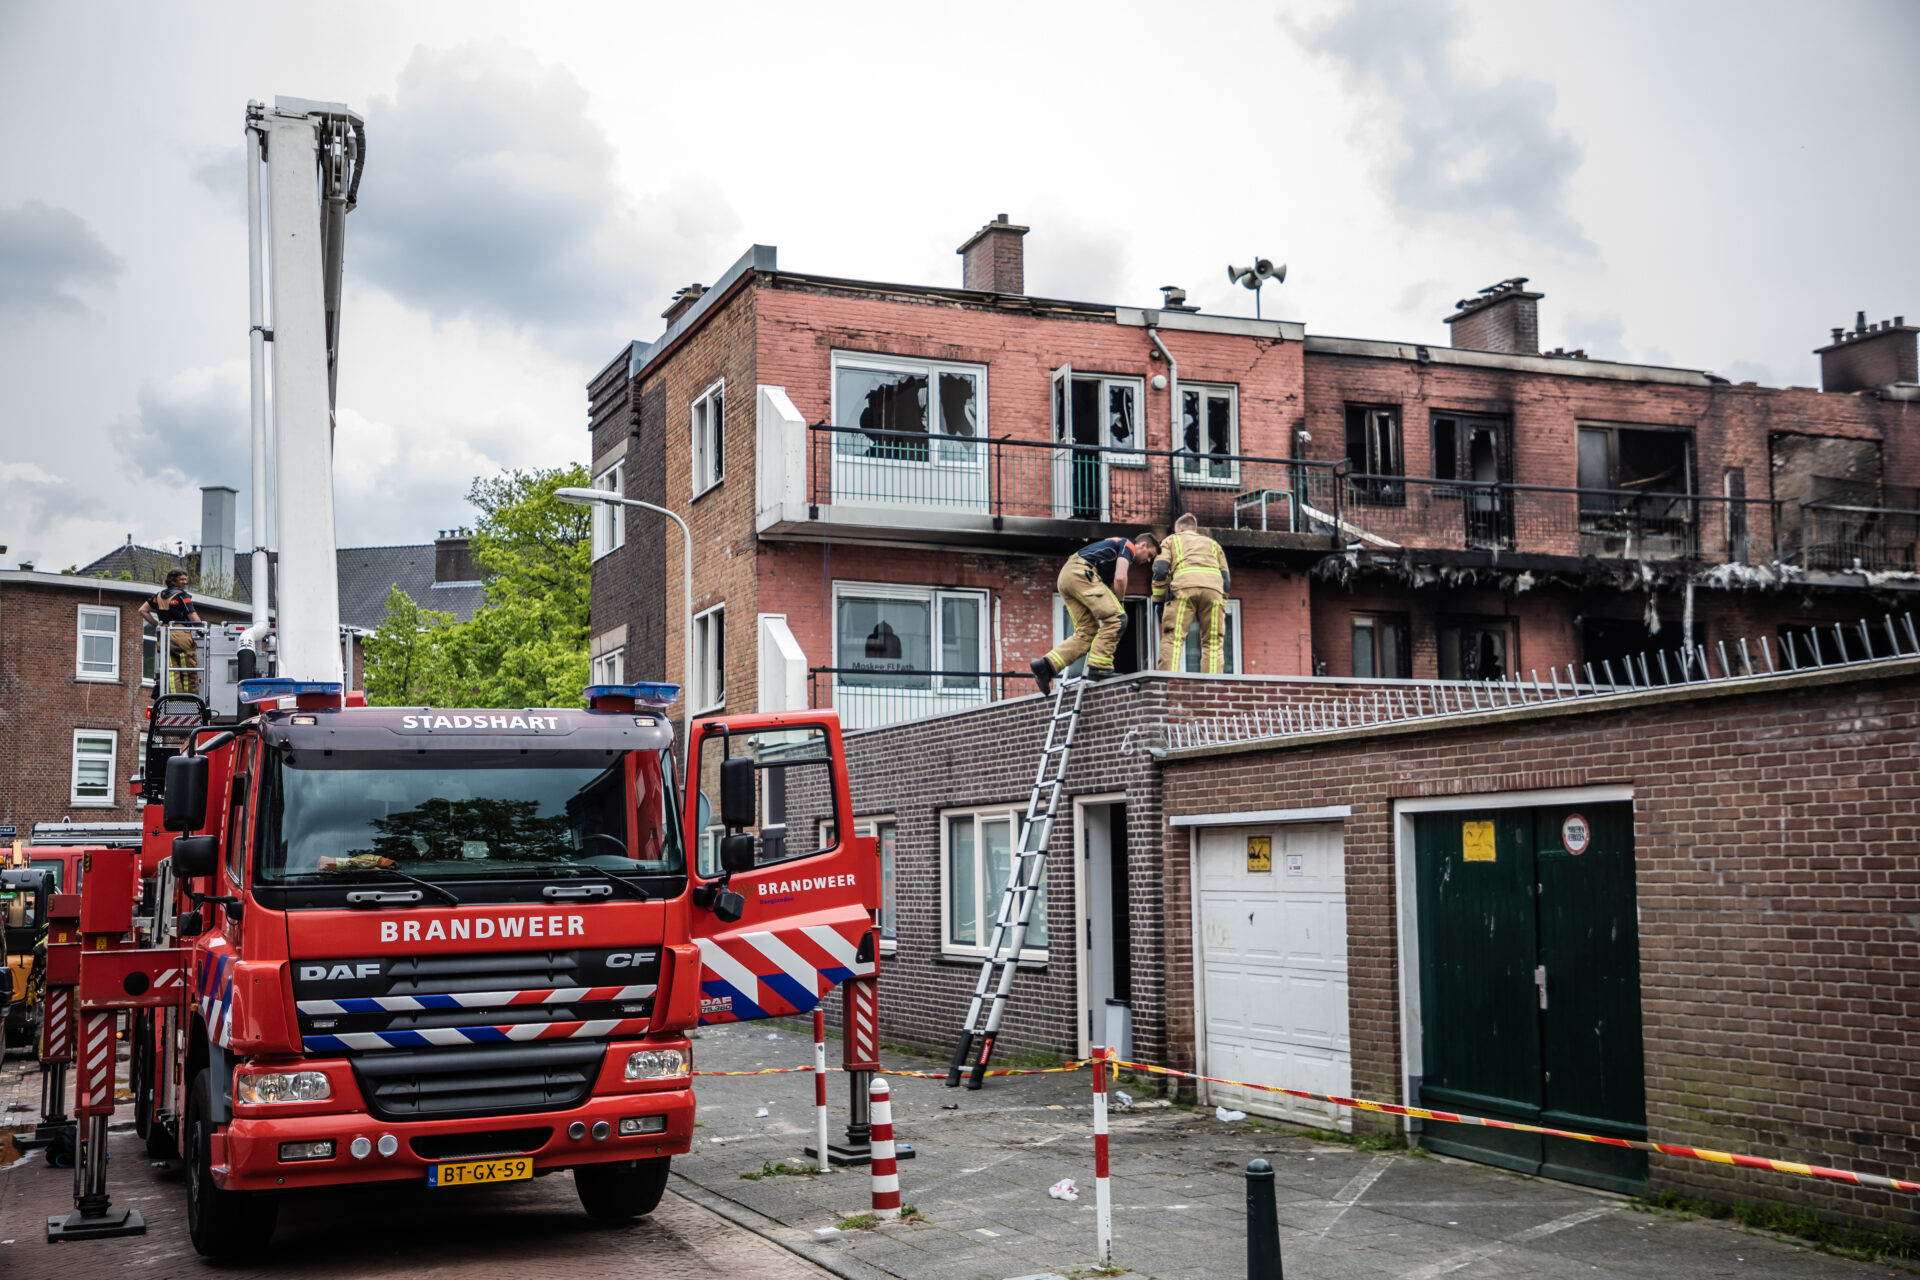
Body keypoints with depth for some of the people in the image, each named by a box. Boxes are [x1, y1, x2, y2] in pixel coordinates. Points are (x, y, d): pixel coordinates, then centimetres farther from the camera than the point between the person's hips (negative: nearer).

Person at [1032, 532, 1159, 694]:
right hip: (1081, 572, -10)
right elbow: (1120, 578, -9)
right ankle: (1099, 667, -14)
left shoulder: (1116, 544, 35)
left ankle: (1046, 665, -7)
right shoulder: (1128, 545, 5)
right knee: (1117, 618, -12)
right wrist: (1119, 603, 5)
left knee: (1087, 633, 4)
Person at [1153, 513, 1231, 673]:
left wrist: (1158, 601, 14)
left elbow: (1160, 570, 10)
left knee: (1173, 638, -9)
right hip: (1214, 588, 2)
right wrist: (1222, 605, 25)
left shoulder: (1172, 540, 27)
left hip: (1184, 587, -2)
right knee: (1213, 642, 2)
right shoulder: (1212, 543, 35)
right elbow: (1226, 577, 23)